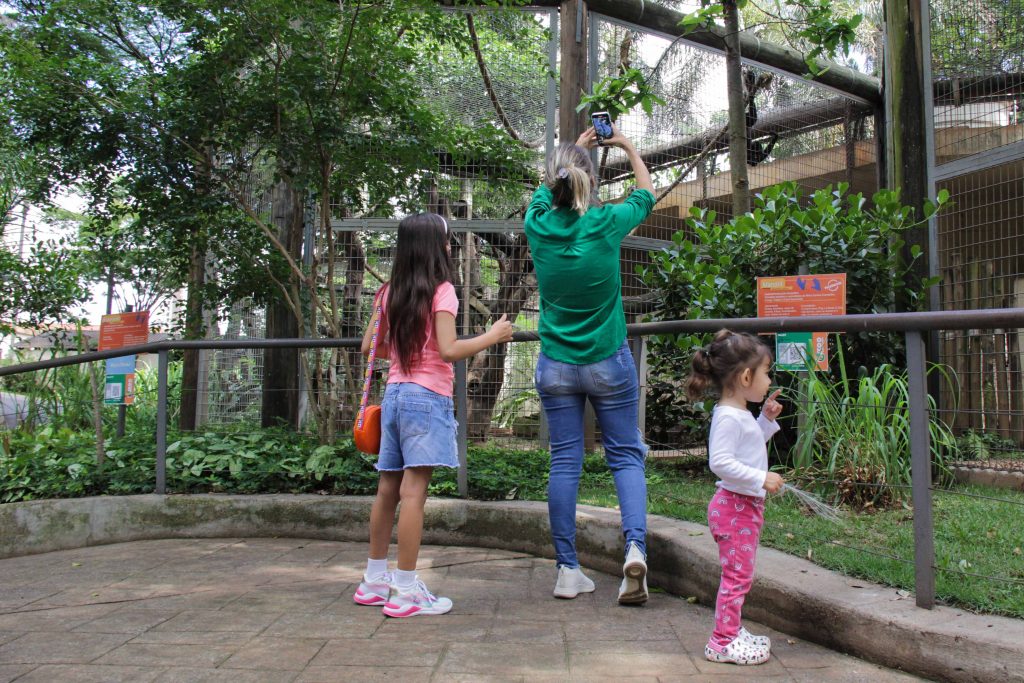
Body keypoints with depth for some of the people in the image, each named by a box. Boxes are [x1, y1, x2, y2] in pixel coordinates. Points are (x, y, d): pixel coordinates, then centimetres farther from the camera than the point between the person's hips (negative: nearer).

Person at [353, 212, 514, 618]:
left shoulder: (390, 293, 11)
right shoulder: (441, 290, -8)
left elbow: (370, 346, 15)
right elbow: (449, 350, -17)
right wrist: (492, 336, -4)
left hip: (395, 394, 7)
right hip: (428, 397, -7)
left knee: (388, 489, 12)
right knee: (413, 490, -7)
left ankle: (375, 580, 23)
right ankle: (406, 591, -4)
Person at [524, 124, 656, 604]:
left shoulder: (539, 225, -5)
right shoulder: (606, 223, -11)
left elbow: (545, 191, 19)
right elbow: (646, 193, 11)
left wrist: (575, 148, 33)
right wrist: (628, 147, 27)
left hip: (555, 365, 2)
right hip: (608, 363, -2)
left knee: (565, 461, 7)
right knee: (625, 455, 9)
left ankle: (567, 570, 11)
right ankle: (635, 546, -9)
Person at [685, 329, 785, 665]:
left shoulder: (740, 415, 12)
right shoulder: (728, 417, -21)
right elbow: (720, 462, -28)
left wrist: (767, 419, 17)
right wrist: (761, 479, -26)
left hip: (747, 505, 11)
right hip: (735, 507, -11)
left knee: (738, 575, 18)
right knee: (737, 575, -3)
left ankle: (732, 631, 29)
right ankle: (723, 641, 7)